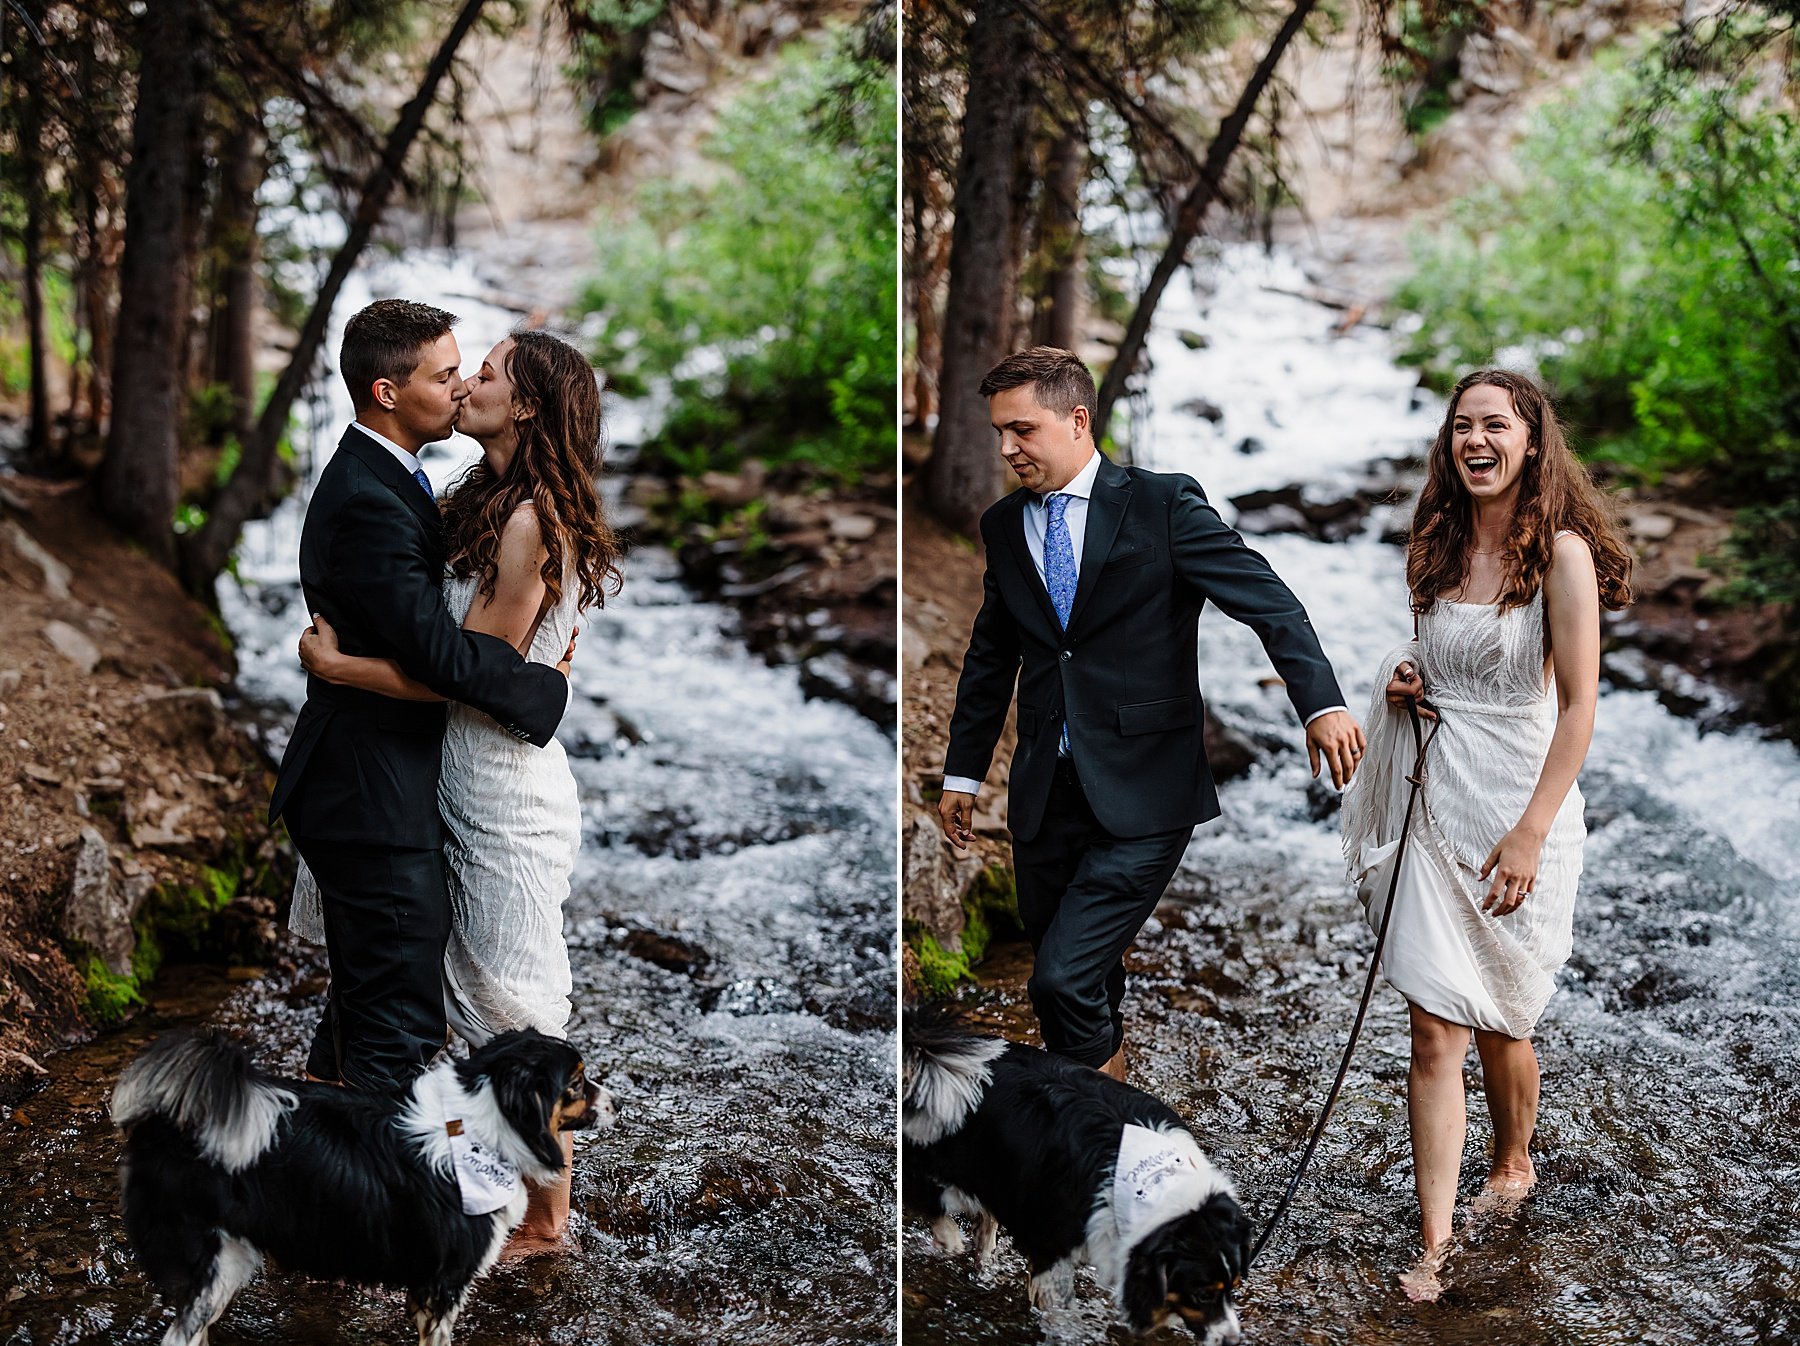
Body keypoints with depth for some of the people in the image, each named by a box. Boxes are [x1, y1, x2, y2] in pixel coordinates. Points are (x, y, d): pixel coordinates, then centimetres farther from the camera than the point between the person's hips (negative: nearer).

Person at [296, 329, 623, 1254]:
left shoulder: (533, 522, -20)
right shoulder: (482, 503, 9)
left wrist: (332, 664, -12)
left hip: (509, 790, -9)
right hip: (470, 784, 9)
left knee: (518, 1003, 3)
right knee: (483, 988, 19)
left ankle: (544, 1217, 17)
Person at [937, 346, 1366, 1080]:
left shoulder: (1164, 503, -5)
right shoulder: (1003, 525, 10)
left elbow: (1267, 599, -12)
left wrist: (1322, 703, -26)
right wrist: (963, 772, 24)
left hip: (1142, 793, -5)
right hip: (1045, 795, 5)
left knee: (1064, 977, -14)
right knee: (1073, 988, 11)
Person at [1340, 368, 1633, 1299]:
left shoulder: (1561, 553, -11)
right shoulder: (1441, 546, 8)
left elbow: (1578, 704, -14)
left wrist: (1531, 832, -20)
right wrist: (1408, 677, 1)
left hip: (1519, 807, -4)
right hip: (1434, 802, 4)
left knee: (1497, 1023, 12)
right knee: (1435, 1033, -2)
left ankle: (1513, 1164, 41)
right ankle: (1434, 1247, 0)